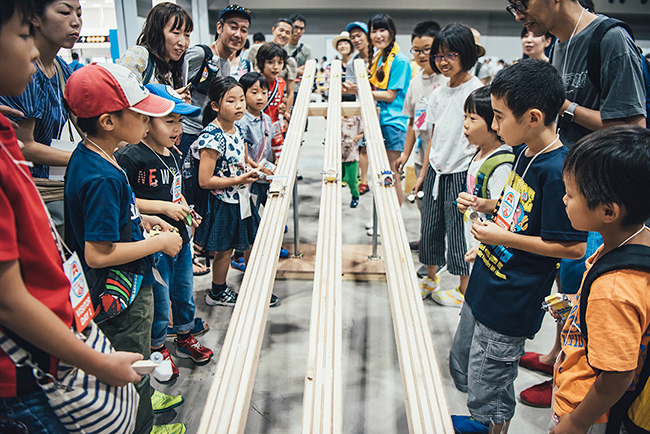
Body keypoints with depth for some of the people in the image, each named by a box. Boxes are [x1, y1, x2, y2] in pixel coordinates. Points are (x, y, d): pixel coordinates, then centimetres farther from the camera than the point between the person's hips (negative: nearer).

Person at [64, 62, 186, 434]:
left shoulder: (87, 156, 0)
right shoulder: (102, 177, -30)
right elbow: (98, 253, -30)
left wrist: (141, 220, 6)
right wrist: (159, 243, -21)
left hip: (124, 287, 9)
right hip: (121, 293, -9)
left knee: (136, 356, 30)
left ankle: (145, 398, 52)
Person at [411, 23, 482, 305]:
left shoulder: (477, 91, -11)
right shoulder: (438, 94, 9)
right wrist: (423, 174, 16)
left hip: (461, 172, -6)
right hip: (436, 169, 7)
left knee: (457, 229, 0)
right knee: (430, 226, 12)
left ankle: (464, 289, 17)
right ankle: (430, 279, 30)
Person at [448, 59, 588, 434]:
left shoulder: (557, 171, -25)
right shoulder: (526, 153, 4)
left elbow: (574, 247, -23)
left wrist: (502, 237, -21)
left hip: (511, 307, -9)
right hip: (484, 288, 10)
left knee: (488, 389, 9)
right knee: (461, 368, 26)